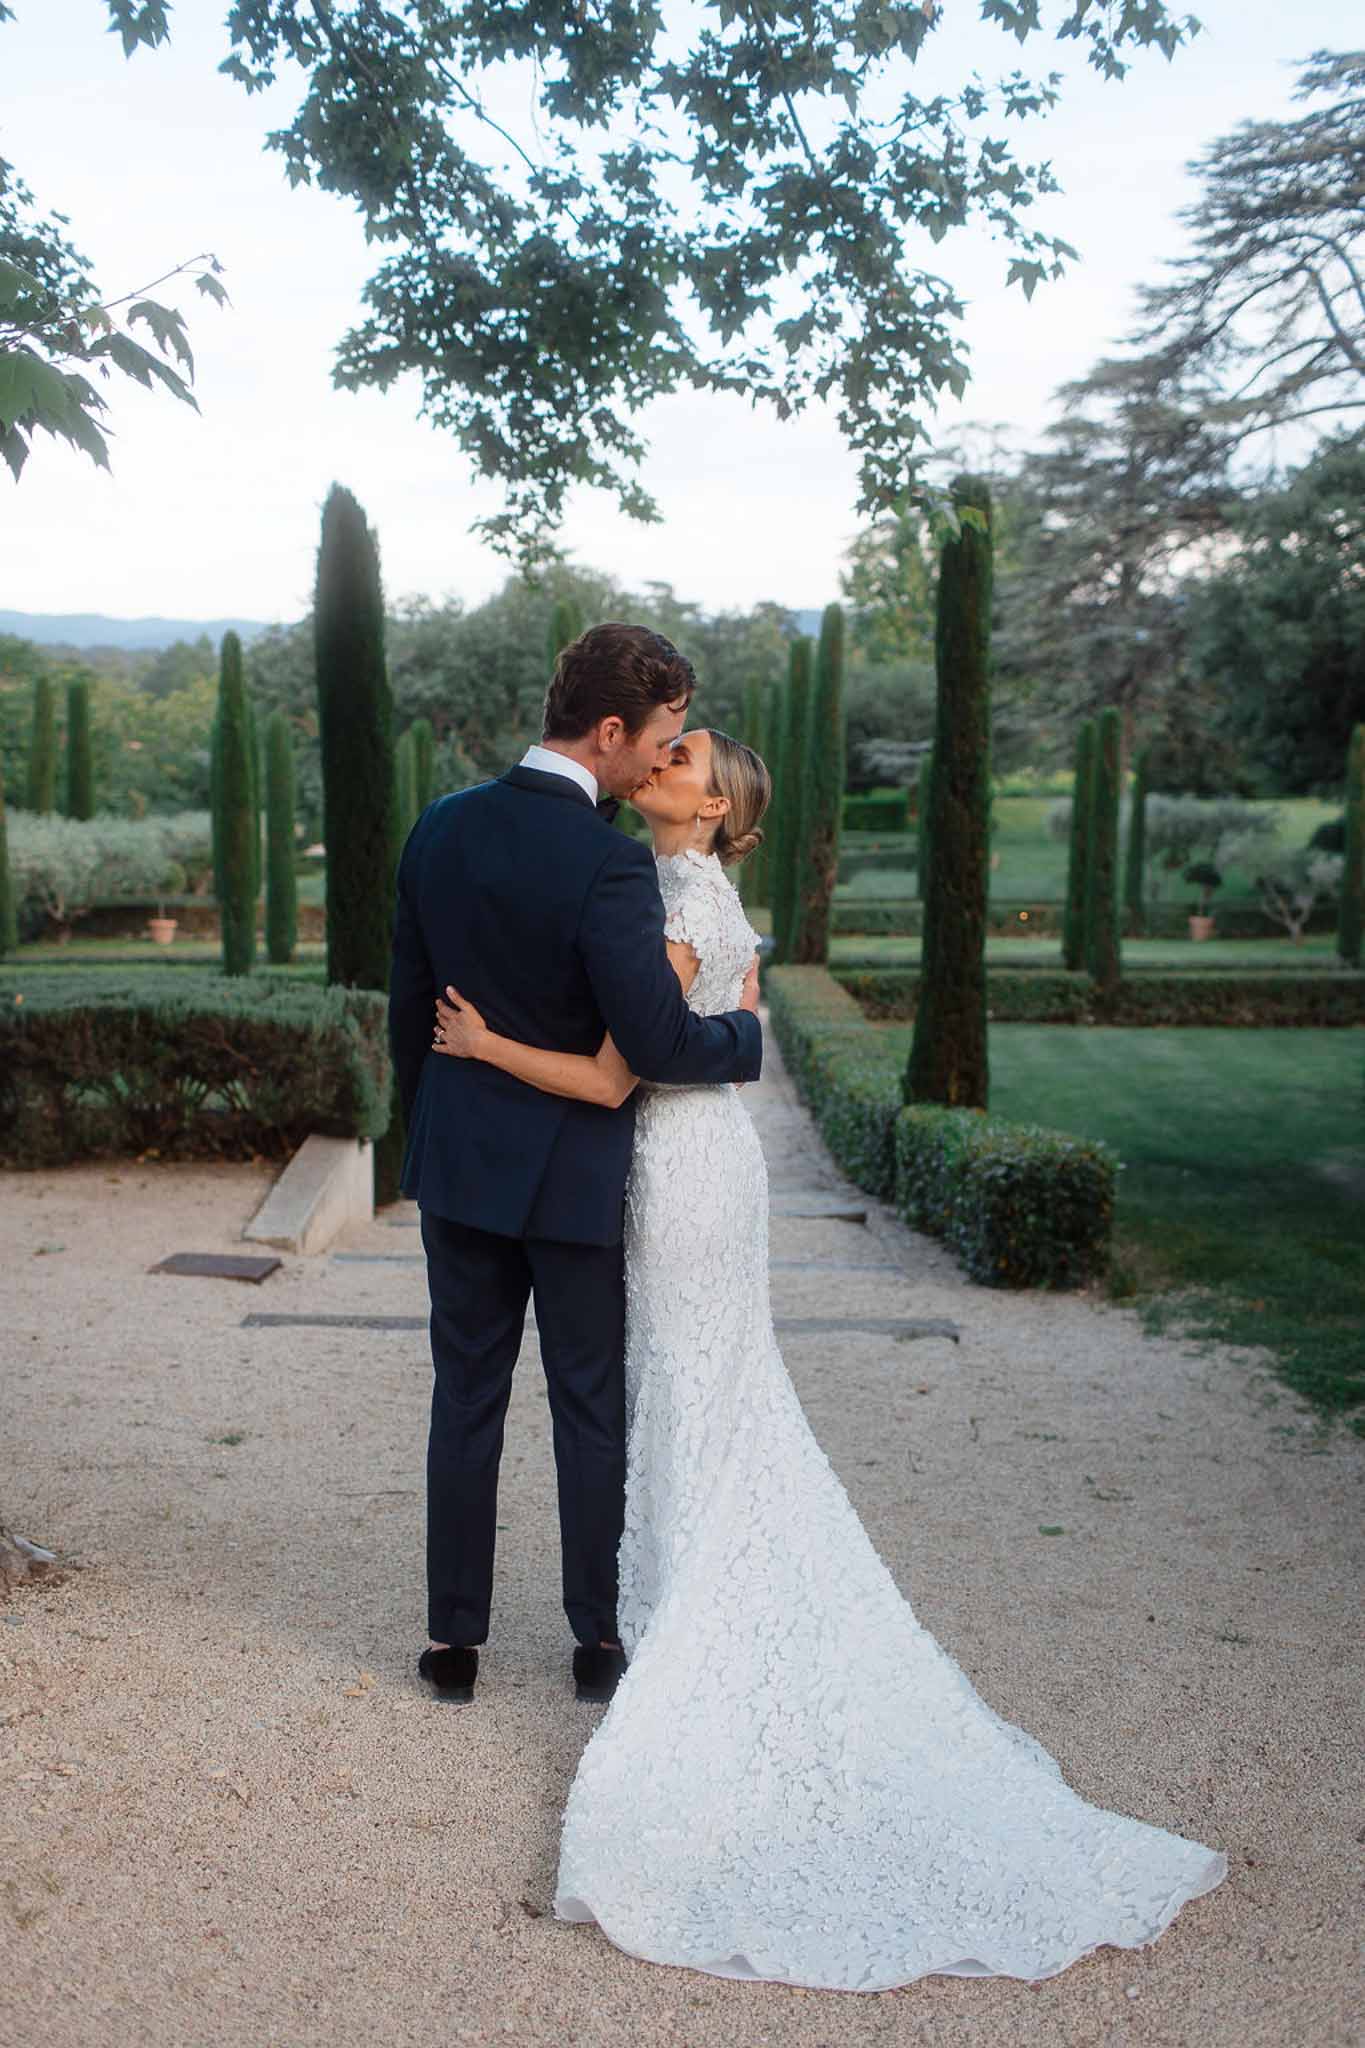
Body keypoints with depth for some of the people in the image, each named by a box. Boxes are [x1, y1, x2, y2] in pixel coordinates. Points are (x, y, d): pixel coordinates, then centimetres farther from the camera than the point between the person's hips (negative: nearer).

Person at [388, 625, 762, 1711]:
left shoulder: (440, 828, -1)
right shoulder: (608, 864, -22)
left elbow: (409, 1000, 7)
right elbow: (657, 1042, -22)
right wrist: (744, 1027, -3)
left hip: (457, 1164, 5)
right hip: (570, 1173, -5)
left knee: (466, 1403, 15)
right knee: (591, 1412, 11)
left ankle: (455, 1638, 24)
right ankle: (597, 1637, 24)